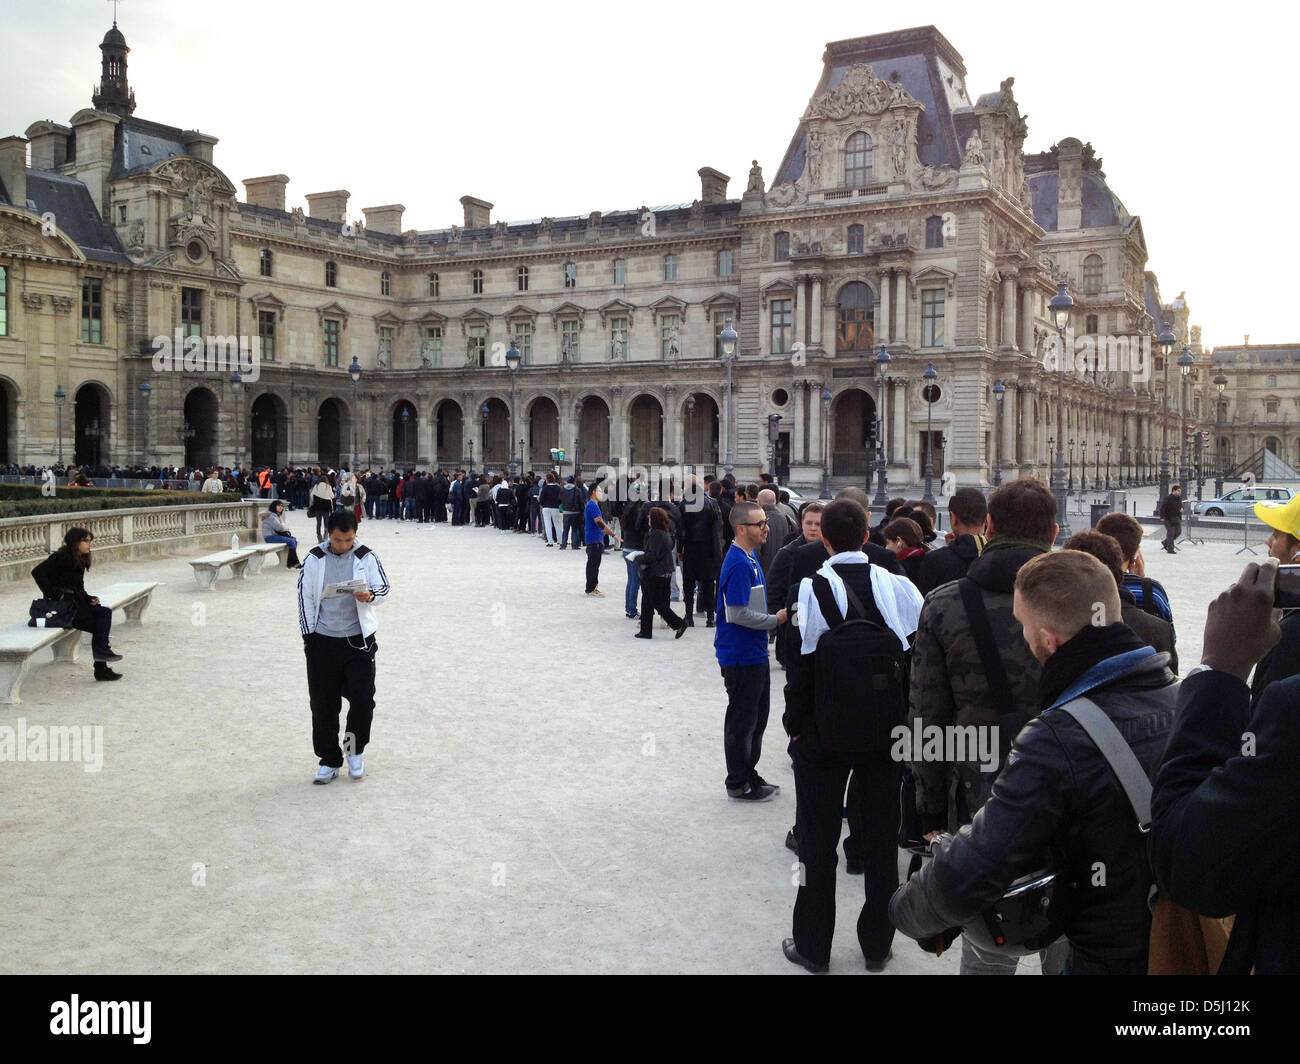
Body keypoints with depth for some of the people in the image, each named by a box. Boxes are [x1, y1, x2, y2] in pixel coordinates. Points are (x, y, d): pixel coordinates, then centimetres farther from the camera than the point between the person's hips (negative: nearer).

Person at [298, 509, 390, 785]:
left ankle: (356, 751, 22)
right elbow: (305, 597, 4)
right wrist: (308, 635, 1)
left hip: (359, 640, 0)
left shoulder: (366, 557, -1)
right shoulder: (314, 559, 0)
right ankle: (330, 760, 21)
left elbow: (384, 589, 1)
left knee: (363, 700, -3)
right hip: (322, 641, 1)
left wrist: (369, 596, -22)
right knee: (323, 704, 6)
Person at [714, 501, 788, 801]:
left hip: (754, 653, 10)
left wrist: (767, 627, 12)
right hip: (740, 656, -10)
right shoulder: (739, 564, -22)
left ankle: (748, 774, 31)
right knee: (742, 720, 3)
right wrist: (776, 619, -14)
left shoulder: (750, 556, 9)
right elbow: (738, 613, -24)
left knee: (757, 717, 18)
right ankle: (739, 784, 15)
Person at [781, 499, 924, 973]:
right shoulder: (898, 587, -7)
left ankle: (813, 946, 20)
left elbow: (800, 667, -14)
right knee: (881, 838, 15)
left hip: (823, 733, -3)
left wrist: (795, 725, -1)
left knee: (818, 840, 10)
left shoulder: (812, 588, -15)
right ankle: (877, 944, 27)